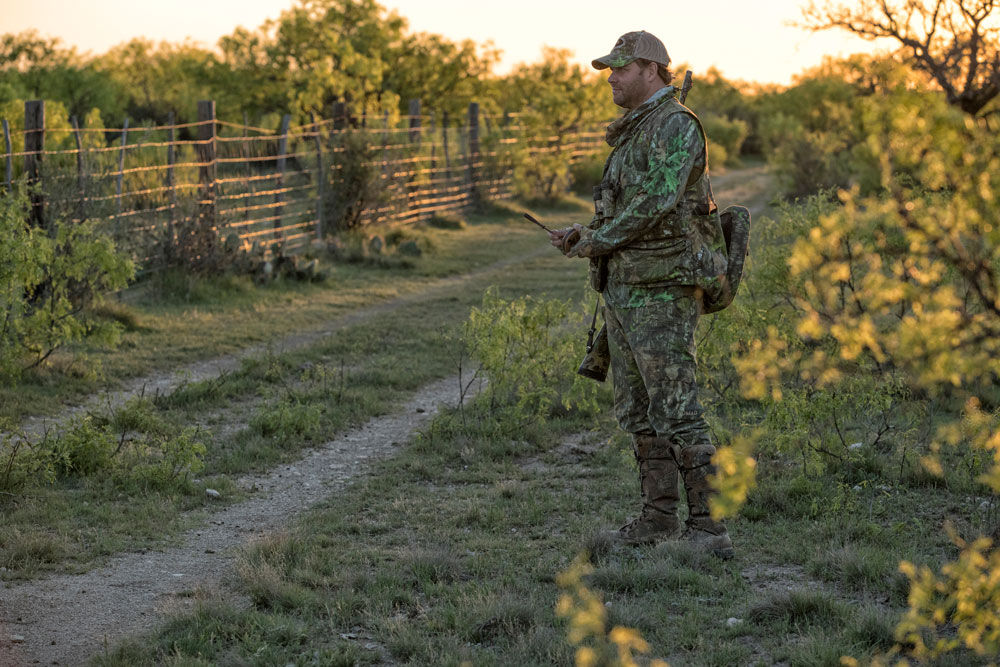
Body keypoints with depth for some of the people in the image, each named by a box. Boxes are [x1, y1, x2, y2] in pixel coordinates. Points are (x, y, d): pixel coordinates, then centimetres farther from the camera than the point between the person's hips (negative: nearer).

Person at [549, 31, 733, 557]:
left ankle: (709, 528, -11)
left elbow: (657, 203, -22)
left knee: (675, 409, -12)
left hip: (663, 290, -10)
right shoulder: (635, 133, 19)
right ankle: (659, 518, 20)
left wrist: (599, 240, -12)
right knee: (637, 408, 12)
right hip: (625, 289, 10)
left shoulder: (677, 126, -12)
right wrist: (584, 234, 6)